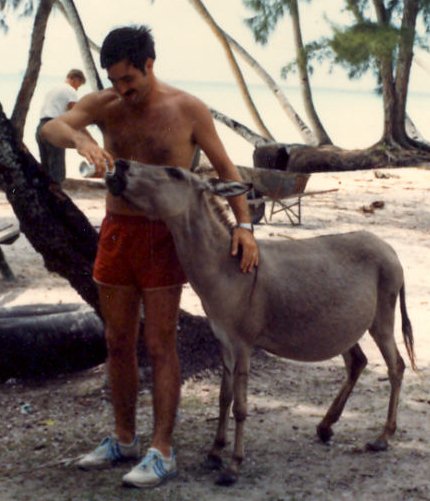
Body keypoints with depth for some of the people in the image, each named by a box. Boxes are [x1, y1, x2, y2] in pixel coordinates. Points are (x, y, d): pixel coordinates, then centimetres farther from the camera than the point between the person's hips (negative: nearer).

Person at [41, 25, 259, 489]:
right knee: (118, 342, 12)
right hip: (115, 232, 4)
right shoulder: (103, 104, -1)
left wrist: (243, 225, -14)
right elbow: (50, 128, -17)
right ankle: (123, 438, 26)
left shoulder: (188, 110, -8)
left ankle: (161, 452, 3)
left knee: (160, 346, -3)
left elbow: (225, 168, -3)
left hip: (162, 237, -4)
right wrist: (80, 139, -40)